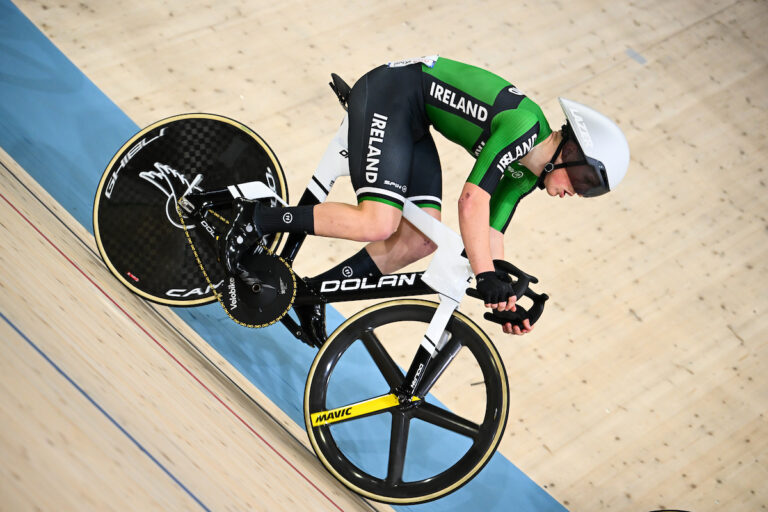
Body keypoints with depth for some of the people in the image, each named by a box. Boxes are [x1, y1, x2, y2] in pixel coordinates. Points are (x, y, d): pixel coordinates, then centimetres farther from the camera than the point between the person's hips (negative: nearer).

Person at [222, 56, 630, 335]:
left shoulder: (525, 173, 7)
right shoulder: (524, 126, -22)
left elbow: (490, 234, 6)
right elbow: (473, 201, -28)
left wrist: (504, 300, -3)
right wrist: (485, 277, -30)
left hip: (410, 121, 9)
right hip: (389, 94, -9)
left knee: (421, 240, -2)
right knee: (378, 225, -23)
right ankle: (258, 219, -11)